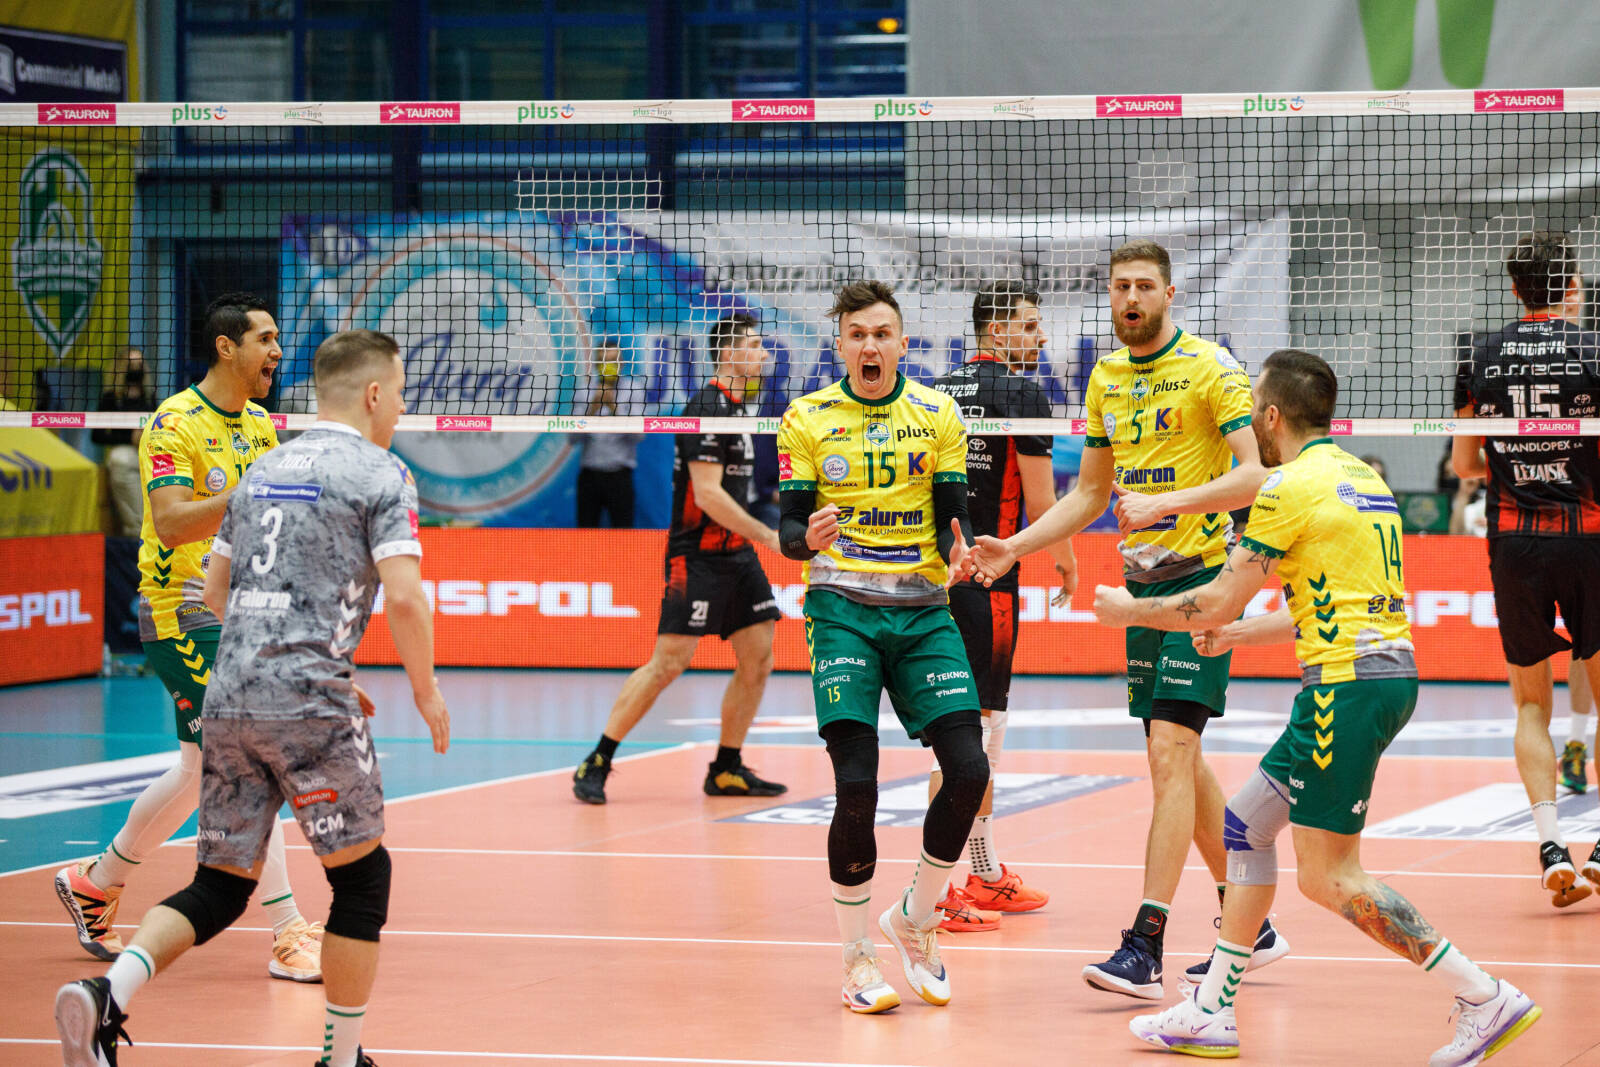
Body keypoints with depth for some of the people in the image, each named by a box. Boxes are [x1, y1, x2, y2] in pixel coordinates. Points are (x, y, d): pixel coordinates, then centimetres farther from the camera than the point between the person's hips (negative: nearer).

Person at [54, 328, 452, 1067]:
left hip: (228, 700, 6)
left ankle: (109, 993, -13)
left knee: (221, 889, 10)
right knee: (361, 874, 10)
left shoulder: (263, 471, 19)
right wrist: (426, 690, 2)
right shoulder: (379, 473, -2)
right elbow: (404, 596, -13)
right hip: (308, 706, -6)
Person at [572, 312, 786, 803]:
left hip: (737, 555, 9)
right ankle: (596, 764, -5)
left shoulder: (737, 407, 15)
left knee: (758, 659, 4)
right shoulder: (706, 407, -15)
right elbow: (707, 492, -21)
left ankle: (727, 768, 13)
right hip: (697, 555, -9)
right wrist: (767, 535, -20)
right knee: (670, 661, -12)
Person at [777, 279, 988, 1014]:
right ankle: (857, 956, 3)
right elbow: (789, 531, 1)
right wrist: (809, 537, -22)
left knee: (969, 770, -9)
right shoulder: (806, 420, 3)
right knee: (856, 785, -13)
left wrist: (958, 550, -18)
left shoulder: (938, 415, 7)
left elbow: (953, 515, 5)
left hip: (923, 610, 2)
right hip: (842, 608, -2)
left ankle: (914, 918, 16)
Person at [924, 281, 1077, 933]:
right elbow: (1040, 503, -9)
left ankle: (987, 877, 27)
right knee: (970, 725, -7)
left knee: (983, 717, 18)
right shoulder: (1022, 395, -8)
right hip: (986, 577, -8)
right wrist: (1066, 562, 7)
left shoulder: (938, 390, 13)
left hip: (936, 568, 8)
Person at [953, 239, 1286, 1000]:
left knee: (1170, 751, -15)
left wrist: (1166, 503, -28)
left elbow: (1253, 474, -18)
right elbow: (1090, 493, 21)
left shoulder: (1209, 367, -9)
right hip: (1143, 581, 8)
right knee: (1178, 762, 10)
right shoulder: (1106, 379, 13)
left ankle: (1145, 949, -18)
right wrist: (1014, 548, 11)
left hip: (1203, 574, -8)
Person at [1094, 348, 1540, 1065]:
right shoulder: (1362, 478, 17)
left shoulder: (1293, 487, -10)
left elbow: (1215, 603, -7)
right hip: (1387, 665, 10)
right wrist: (1240, 634, 33)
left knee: (1328, 877, -7)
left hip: (1351, 683, -10)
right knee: (1245, 823, 16)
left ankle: (1485, 999, -8)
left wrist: (1130, 610, 9)